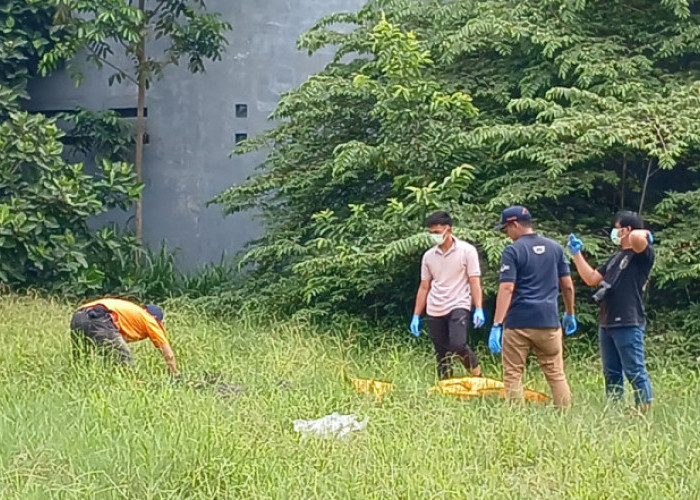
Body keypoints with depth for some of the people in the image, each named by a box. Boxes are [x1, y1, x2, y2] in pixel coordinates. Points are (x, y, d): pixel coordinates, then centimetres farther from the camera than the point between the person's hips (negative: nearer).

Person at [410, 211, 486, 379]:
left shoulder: (467, 250, -2)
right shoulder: (428, 256, 10)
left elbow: (474, 281, -5)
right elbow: (424, 287, 14)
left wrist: (479, 309, -15)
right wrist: (416, 316, 9)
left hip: (458, 306, -4)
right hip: (434, 311, 4)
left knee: (458, 344, -23)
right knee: (442, 356, 4)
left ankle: (477, 375, 1)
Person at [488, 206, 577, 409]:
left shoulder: (513, 251, -6)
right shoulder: (555, 248, 10)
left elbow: (507, 288, -14)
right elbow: (567, 285, 12)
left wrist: (496, 325, -17)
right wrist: (570, 314, 25)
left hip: (518, 323, -4)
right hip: (549, 321, 4)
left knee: (513, 375, 4)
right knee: (556, 374, 9)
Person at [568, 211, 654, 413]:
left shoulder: (642, 254, -6)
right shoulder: (616, 257, 21)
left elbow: (637, 238, -31)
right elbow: (591, 278, 21)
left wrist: (645, 233, -9)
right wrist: (577, 254, 20)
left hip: (628, 324, -9)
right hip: (606, 323, 9)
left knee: (635, 371, -7)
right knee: (611, 373, 12)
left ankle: (646, 410, -3)